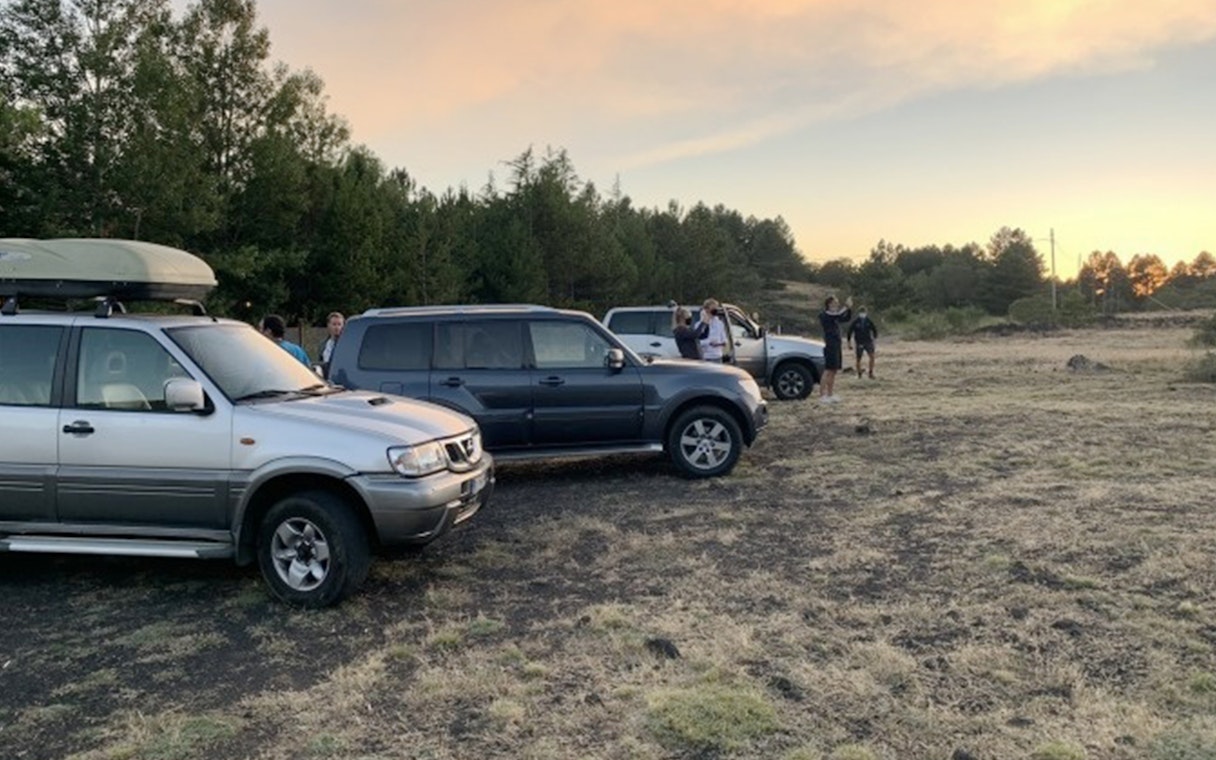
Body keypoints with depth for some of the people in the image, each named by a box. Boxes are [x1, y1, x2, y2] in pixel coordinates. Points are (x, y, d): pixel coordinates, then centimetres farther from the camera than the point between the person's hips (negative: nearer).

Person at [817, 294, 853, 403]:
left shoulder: (834, 316, 16)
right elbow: (839, 315, -26)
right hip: (830, 347, -9)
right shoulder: (825, 315, -11)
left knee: (833, 372, 10)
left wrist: (850, 308, 6)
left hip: (836, 347, 9)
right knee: (828, 371, -11)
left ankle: (830, 395, 15)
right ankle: (822, 396, -10)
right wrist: (847, 306, -16)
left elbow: (847, 318, 21)